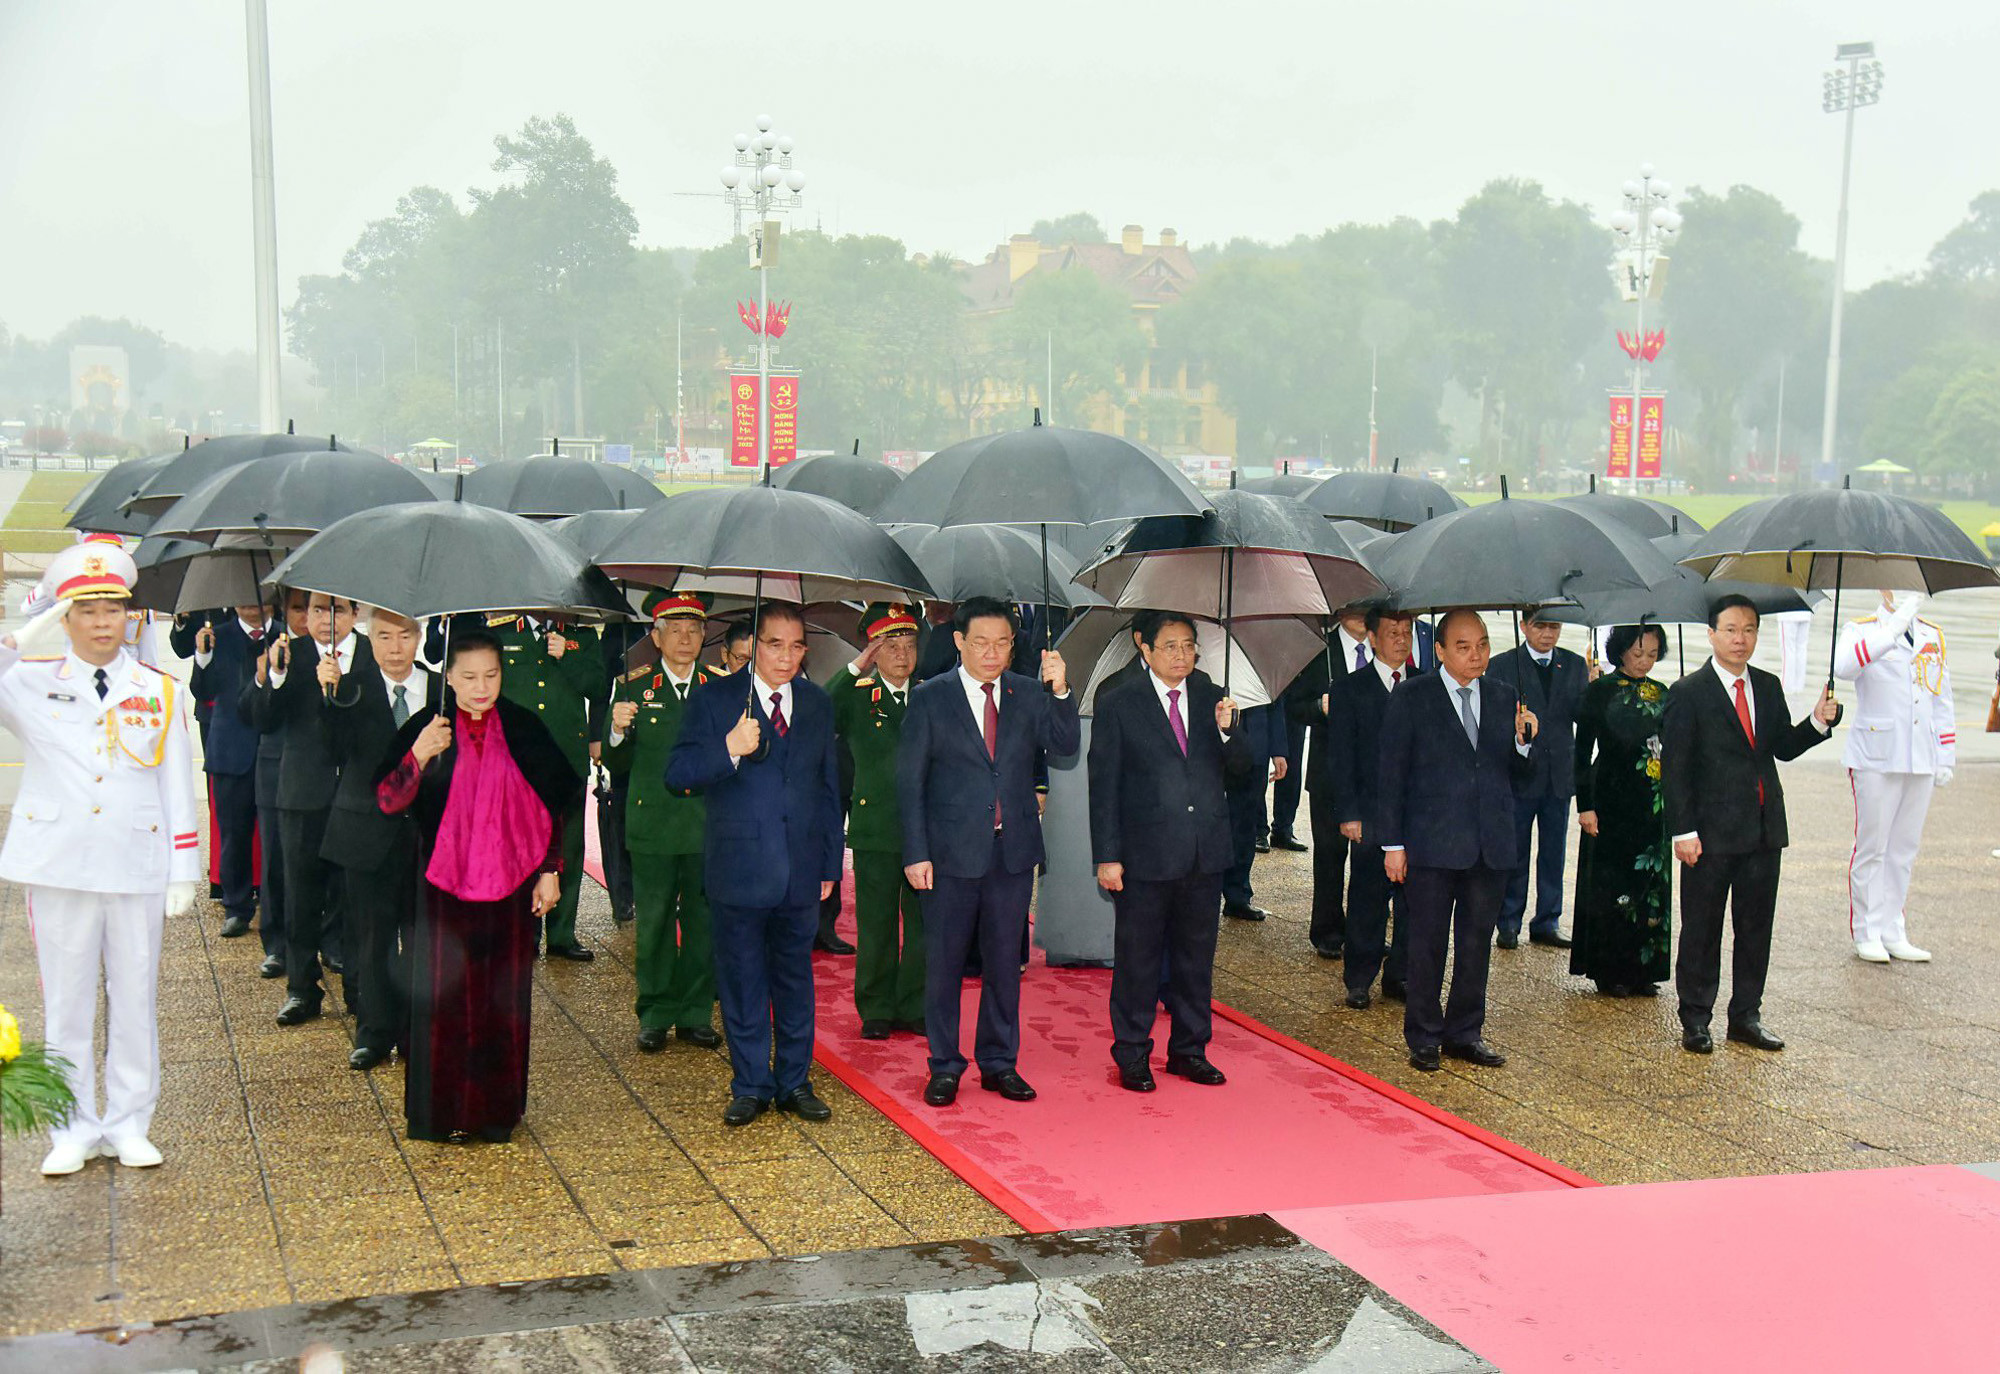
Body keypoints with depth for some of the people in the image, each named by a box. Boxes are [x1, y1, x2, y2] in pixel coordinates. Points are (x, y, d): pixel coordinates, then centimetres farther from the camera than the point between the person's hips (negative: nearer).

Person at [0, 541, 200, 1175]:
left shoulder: (159, 692, 7)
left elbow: (177, 788, 7)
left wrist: (184, 873, 4)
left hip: (138, 867, 1)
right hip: (59, 865, -1)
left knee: (135, 997, 6)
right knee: (66, 1000, 6)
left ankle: (128, 1124, 18)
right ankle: (74, 1129, 17)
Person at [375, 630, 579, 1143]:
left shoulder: (524, 728, 2)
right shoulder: (426, 727, -3)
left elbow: (554, 804, 9)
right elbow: (388, 801, -11)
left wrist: (550, 870, 4)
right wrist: (419, 756, -27)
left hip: (509, 884, 2)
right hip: (445, 883, -1)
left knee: (503, 999, 7)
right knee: (445, 997, 2)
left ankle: (498, 1109, 19)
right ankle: (443, 1110, 13)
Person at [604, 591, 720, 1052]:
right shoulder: (632, 687, 4)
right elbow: (616, 765, 3)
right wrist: (617, 730, -17)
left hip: (709, 827, 1)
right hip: (653, 827, -1)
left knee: (704, 924, 7)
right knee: (653, 925, 4)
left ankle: (696, 1014, 19)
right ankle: (656, 1016, 16)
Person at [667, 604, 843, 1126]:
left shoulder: (817, 704, 9)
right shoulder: (715, 699, -2)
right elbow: (677, 772, -10)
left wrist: (830, 864, 13)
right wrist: (728, 749, -27)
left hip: (801, 870, 3)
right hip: (738, 867, -3)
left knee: (795, 979, 11)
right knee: (742, 981, 6)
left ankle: (794, 1082, 23)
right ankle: (751, 1086, 18)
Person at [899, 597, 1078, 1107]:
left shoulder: (1028, 695, 5)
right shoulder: (930, 698, -2)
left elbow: (1065, 745, -8)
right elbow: (910, 780, -3)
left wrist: (1060, 691, -23)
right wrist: (915, 853, -9)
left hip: (1013, 853, 3)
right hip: (952, 854, -2)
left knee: (1004, 961, 12)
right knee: (944, 962, 6)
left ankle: (999, 1062, 23)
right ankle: (945, 1066, 18)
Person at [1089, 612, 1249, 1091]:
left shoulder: (1213, 700, 9)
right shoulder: (1117, 704, -2)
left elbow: (1243, 769, 5)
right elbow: (1103, 786, -3)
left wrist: (1227, 730, -16)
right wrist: (1106, 856, -8)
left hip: (1205, 855, 4)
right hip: (1145, 856, -4)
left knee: (1196, 957, 13)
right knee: (1138, 959, 4)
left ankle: (1189, 1050, 26)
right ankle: (1132, 1056, 16)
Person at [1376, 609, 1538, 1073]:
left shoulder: (1503, 697, 8)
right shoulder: (1411, 697, -4)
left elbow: (1515, 771, 12)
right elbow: (1392, 775, -4)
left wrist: (1523, 740, -10)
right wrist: (1392, 844, -7)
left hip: (1490, 844, 4)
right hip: (1432, 844, -4)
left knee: (1477, 942, 12)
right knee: (1428, 944, 4)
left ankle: (1464, 1032, 26)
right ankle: (1423, 1039, 17)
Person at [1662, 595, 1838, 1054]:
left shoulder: (1768, 687, 10)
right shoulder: (1688, 693, -7)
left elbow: (1784, 748, 14)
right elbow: (1674, 769, -9)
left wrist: (1818, 722, -4)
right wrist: (1683, 831, -14)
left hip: (1764, 829, 5)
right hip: (1711, 832, -5)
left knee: (1756, 926, 11)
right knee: (1701, 929, 3)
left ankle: (1746, 1017, 23)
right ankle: (1695, 1021, 14)